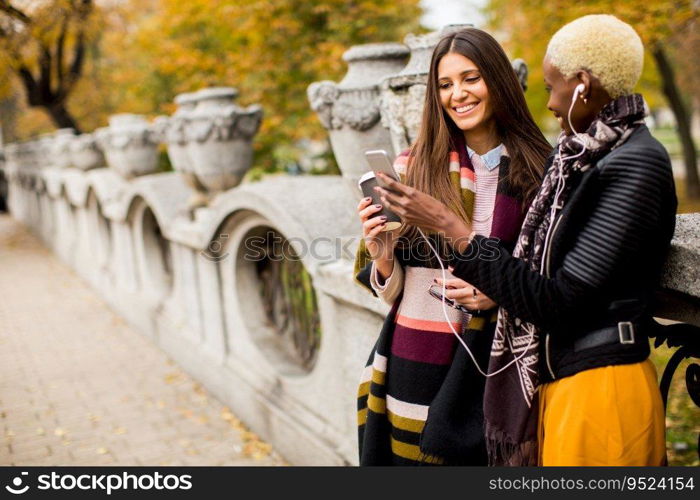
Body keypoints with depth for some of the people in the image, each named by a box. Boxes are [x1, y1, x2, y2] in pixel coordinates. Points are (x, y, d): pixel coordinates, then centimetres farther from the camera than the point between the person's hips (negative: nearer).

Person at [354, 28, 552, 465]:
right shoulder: (415, 166, 1)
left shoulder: (536, 171, 0)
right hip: (417, 359, 0)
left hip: (494, 362, 0)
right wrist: (381, 255, -16)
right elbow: (390, 286, 5)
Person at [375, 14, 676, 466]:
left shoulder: (637, 166, -17)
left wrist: (452, 227, -19)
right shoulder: (584, 156, 8)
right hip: (553, 385, 8)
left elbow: (558, 300, -21)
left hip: (600, 393, -8)